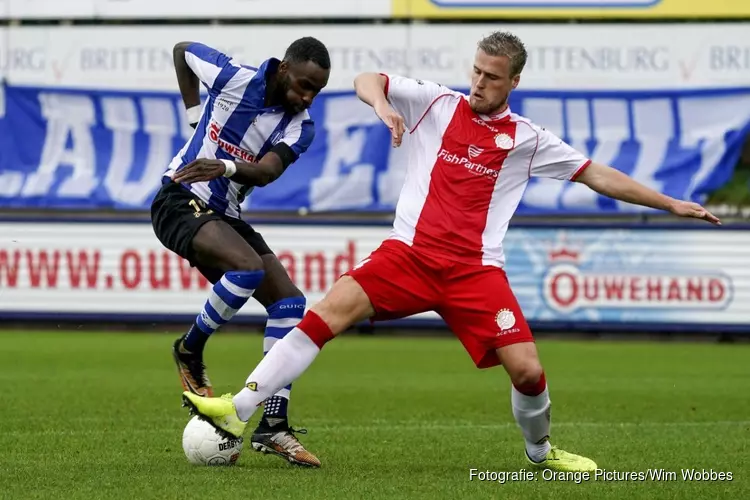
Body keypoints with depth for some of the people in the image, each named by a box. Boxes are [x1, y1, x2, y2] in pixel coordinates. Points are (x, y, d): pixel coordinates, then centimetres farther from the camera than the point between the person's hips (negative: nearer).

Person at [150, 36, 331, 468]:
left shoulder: (301, 127, -3)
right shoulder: (232, 77, -13)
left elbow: (266, 172, -22)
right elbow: (181, 50, 7)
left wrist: (227, 166, -42)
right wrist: (194, 114, 5)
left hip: (226, 216, 6)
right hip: (181, 201, -6)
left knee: (291, 306, -6)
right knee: (249, 267, -32)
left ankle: (273, 426, -5)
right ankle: (190, 352, -8)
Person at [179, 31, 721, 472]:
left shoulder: (528, 140, 8)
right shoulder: (437, 103, 7)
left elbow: (598, 176, 12)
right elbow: (367, 80, 6)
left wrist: (671, 203, 10)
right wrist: (383, 105, -18)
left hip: (475, 270, 1)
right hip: (410, 253, -1)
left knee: (527, 370, -11)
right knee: (330, 309, -22)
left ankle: (541, 452, 22)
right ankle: (239, 410, -24)